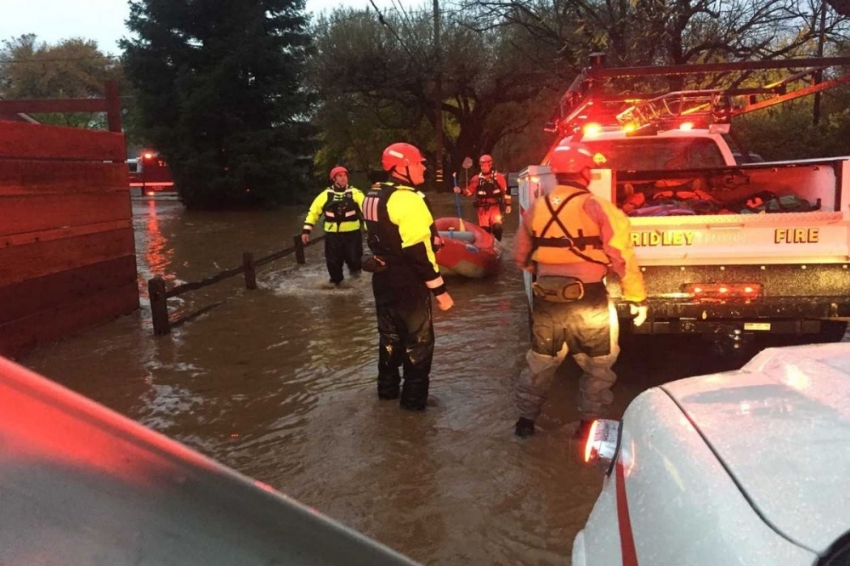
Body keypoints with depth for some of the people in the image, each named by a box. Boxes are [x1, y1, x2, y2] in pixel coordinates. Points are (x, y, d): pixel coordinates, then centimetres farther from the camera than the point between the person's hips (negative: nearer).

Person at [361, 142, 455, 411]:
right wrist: (439, 289, -20)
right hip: (408, 282, -9)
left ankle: (387, 387, 34)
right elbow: (418, 251, -25)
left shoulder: (374, 195, 6)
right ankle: (414, 397, 14)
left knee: (389, 334, 22)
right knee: (418, 339, 6)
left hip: (383, 277, 9)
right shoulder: (407, 199, -23)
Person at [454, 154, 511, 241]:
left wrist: (508, 204, 0)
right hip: (483, 208, 2)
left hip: (495, 207, -2)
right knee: (484, 229, 3)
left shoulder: (498, 177, -2)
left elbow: (505, 191, 2)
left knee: (497, 227, -19)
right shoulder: (477, 179, 2)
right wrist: (461, 191, -15)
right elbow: (469, 191, 4)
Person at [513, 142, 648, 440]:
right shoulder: (598, 208, -10)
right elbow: (622, 259, -10)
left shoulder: (535, 208, 3)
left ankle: (525, 420, 30)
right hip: (588, 301, -4)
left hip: (547, 300, 4)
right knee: (597, 365, 17)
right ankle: (587, 424, 22)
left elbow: (521, 257, 13)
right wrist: (637, 297, 1)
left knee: (541, 362, 21)